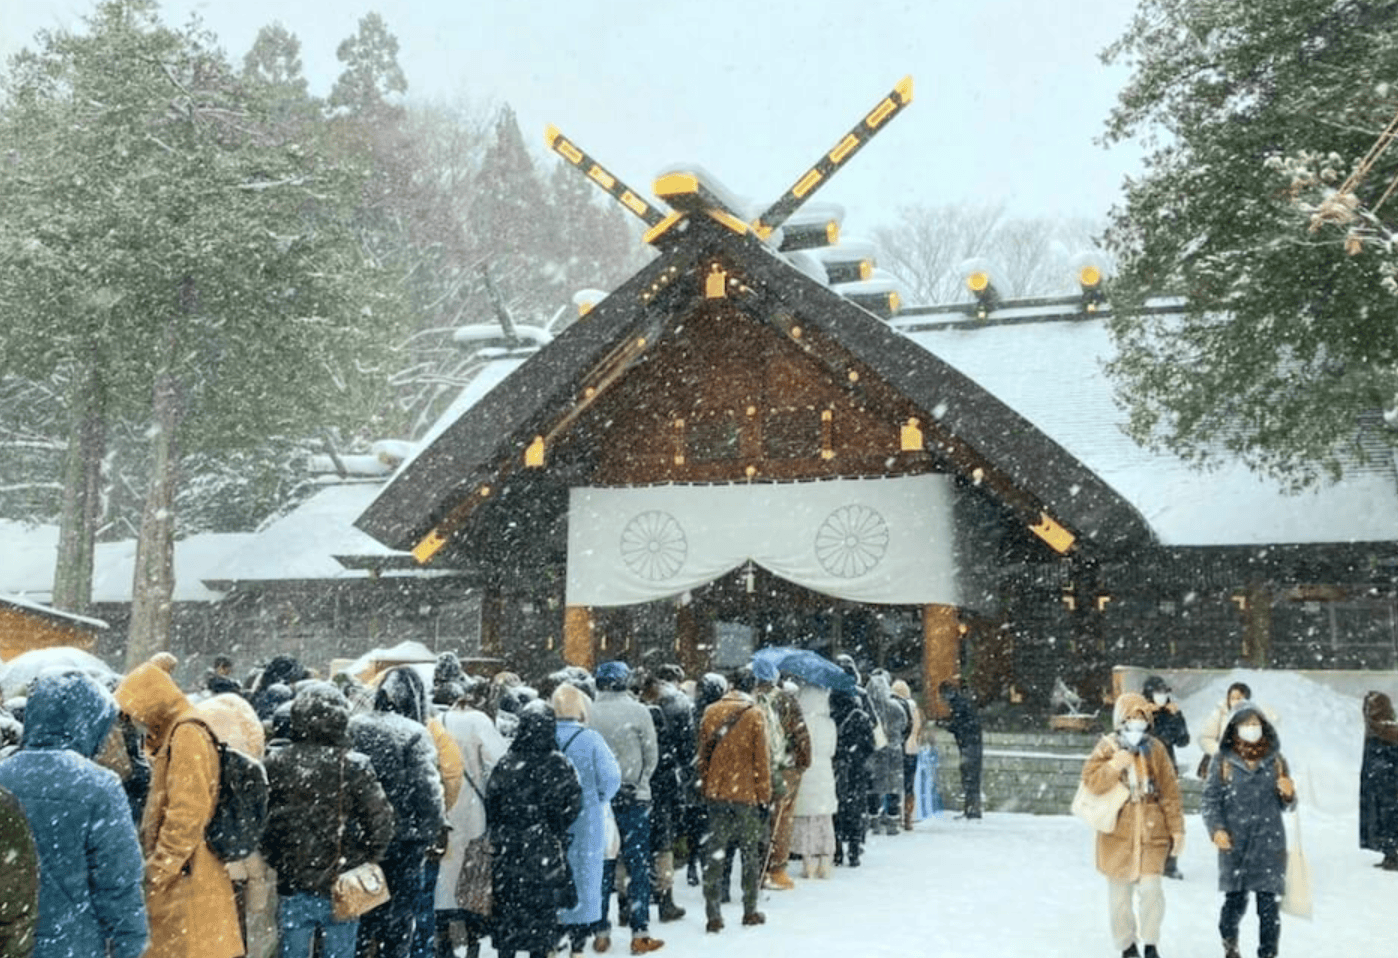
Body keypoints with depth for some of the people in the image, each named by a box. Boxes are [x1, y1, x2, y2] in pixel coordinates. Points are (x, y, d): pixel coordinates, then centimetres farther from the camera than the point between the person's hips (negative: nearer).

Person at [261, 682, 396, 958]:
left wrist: (273, 860, 11)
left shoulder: (276, 763, -6)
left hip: (292, 886, 2)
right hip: (342, 887, -2)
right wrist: (368, 859, 4)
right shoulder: (354, 766, -12)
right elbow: (380, 819, -11)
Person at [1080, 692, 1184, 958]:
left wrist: (1177, 829, 4)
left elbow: (1170, 792, 5)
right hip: (1118, 833, 0)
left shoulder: (1155, 749, 3)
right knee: (1119, 892, 7)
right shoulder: (1108, 747, -1)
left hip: (1152, 831, 0)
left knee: (1150, 887, -12)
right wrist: (1115, 765, -26)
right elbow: (1091, 781, -12)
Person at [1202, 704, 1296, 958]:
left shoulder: (1276, 760, 7)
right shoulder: (1222, 760, 1)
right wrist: (1216, 828, -11)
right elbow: (1210, 799, 2)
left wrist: (1288, 794, -8)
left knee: (1268, 904, -1)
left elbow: (1286, 804, 14)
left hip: (1269, 844, 1)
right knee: (1235, 900, 5)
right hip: (1234, 845, -1)